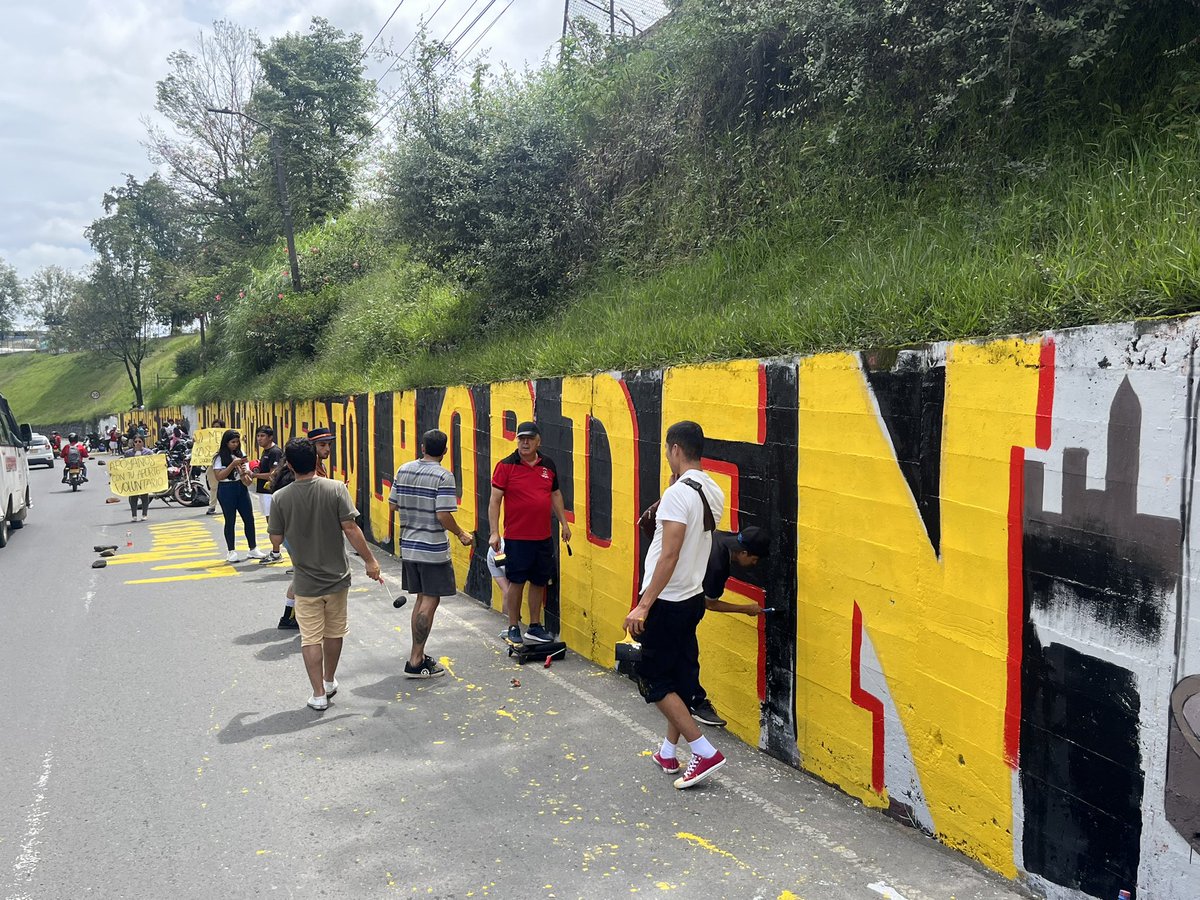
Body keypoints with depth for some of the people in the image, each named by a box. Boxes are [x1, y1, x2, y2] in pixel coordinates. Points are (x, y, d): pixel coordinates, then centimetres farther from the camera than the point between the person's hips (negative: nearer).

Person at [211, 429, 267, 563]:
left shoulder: (240, 454, 6)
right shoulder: (220, 457, -7)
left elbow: (247, 471, 14)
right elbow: (219, 477, -15)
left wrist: (246, 473, -9)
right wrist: (233, 464, -20)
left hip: (241, 488, 5)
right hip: (226, 490, -5)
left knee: (249, 518, 6)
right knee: (230, 521, 3)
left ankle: (253, 549, 16)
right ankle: (231, 552, 12)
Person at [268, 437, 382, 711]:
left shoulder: (281, 498, -11)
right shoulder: (336, 488, -14)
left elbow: (276, 539, -4)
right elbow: (350, 528, -15)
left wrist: (276, 548, 20)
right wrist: (369, 560, -7)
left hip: (306, 582, -1)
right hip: (337, 577, 1)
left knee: (311, 639, 9)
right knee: (334, 633, 20)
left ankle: (319, 694, 12)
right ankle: (330, 682, 36)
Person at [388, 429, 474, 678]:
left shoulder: (403, 470, 4)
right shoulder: (443, 477, -14)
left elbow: (393, 505, 9)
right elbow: (443, 515, -19)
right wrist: (461, 534, -4)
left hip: (408, 545, 7)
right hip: (433, 549, -7)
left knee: (421, 599, 17)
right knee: (430, 601, 0)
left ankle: (418, 655, 23)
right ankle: (416, 662, 2)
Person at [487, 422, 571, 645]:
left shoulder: (548, 465, 7)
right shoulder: (506, 465, -7)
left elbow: (555, 494, 18)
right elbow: (495, 500, -8)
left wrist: (564, 523, 15)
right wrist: (494, 532, -13)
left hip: (543, 537, 5)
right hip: (516, 538, -5)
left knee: (539, 582, 12)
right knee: (516, 582, 2)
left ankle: (535, 627, 25)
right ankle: (513, 628, 16)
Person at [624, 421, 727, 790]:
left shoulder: (678, 494, -21)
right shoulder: (713, 492, 6)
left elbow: (669, 556, -25)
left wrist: (643, 605, -23)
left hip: (668, 603, -9)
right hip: (693, 597, 9)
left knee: (654, 681, 3)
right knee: (678, 678, 16)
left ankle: (705, 752, 2)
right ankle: (668, 752, 27)